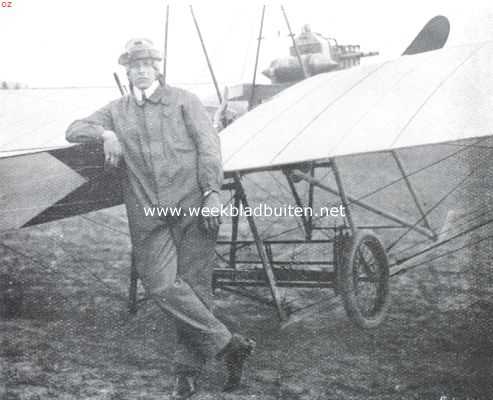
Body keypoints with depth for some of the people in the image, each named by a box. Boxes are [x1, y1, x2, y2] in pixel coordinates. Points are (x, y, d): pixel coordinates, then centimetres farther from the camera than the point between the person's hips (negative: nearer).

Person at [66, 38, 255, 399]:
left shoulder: (183, 101, 13)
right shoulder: (118, 110, 23)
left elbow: (208, 144, 3)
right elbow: (74, 130, 17)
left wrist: (212, 192, -9)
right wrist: (105, 134, -4)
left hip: (192, 205, -2)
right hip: (147, 214, 3)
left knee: (194, 285, -4)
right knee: (161, 284, -12)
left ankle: (188, 370, 7)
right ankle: (228, 345, -5)